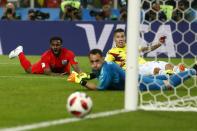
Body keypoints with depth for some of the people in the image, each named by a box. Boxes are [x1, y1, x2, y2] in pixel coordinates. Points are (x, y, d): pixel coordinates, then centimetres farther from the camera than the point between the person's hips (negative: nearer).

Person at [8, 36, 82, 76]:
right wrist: (59, 75, -63)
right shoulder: (46, 56, -41)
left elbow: (77, 68, -49)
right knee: (29, 70, 17)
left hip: (62, 69, 2)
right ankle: (20, 53, 41)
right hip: (48, 66, -2)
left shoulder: (68, 54, -43)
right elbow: (48, 73, -44)